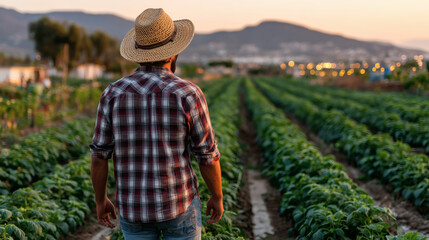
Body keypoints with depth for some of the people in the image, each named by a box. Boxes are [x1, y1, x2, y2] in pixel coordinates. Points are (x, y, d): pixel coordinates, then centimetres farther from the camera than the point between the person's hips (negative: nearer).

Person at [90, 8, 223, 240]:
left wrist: (100, 200, 11)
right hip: (178, 204, -2)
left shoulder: (113, 94, -6)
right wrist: (218, 197, 7)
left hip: (133, 207, 3)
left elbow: (99, 154, -3)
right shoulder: (188, 95, -14)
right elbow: (208, 155, -9)